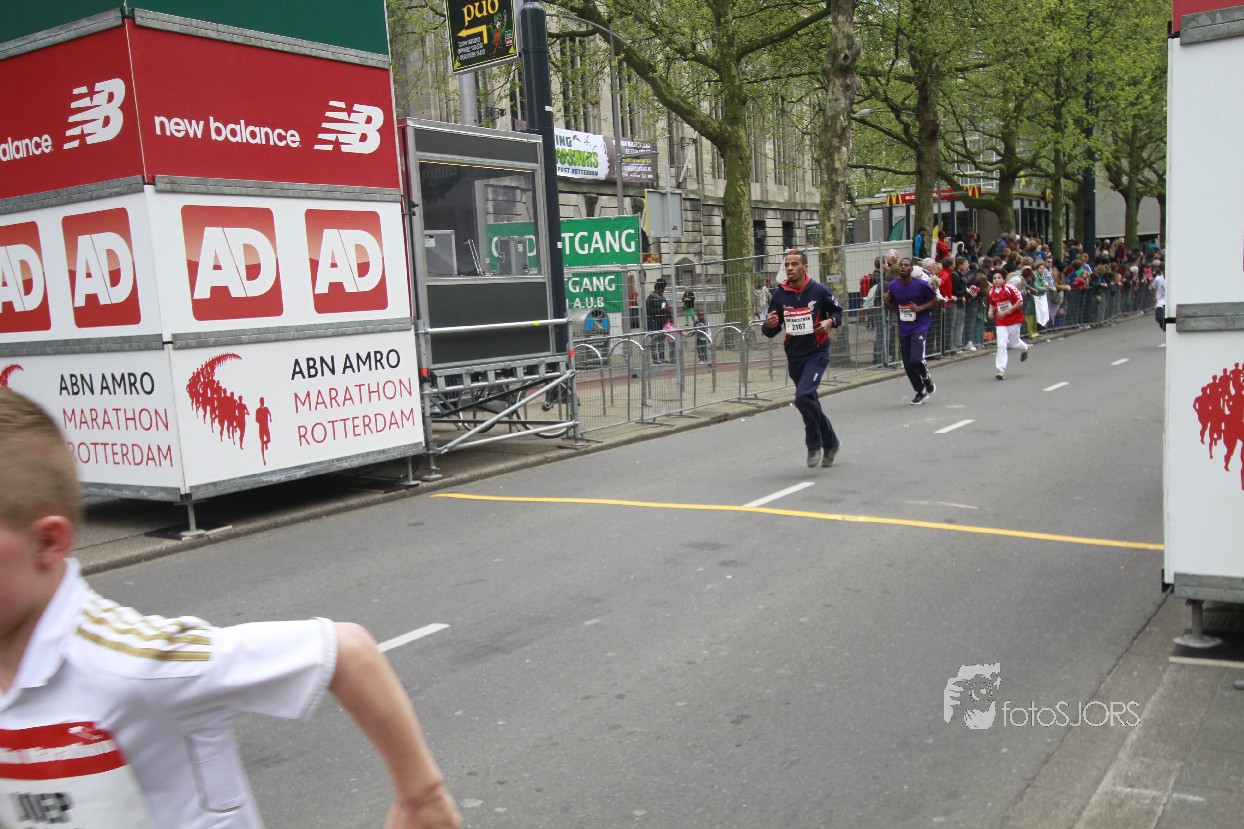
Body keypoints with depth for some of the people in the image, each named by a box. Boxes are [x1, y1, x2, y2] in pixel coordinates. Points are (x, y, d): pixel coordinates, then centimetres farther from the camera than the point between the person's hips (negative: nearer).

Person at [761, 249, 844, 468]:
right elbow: (770, 332, 5)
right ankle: (830, 444, 36)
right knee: (811, 404, 14)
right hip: (794, 357, 4)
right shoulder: (779, 294, 0)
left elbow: (837, 311, 8)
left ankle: (814, 445, -5)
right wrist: (768, 324, -18)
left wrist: (830, 321, -13)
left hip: (817, 353, -4)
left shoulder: (818, 290, -8)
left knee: (803, 396, -24)